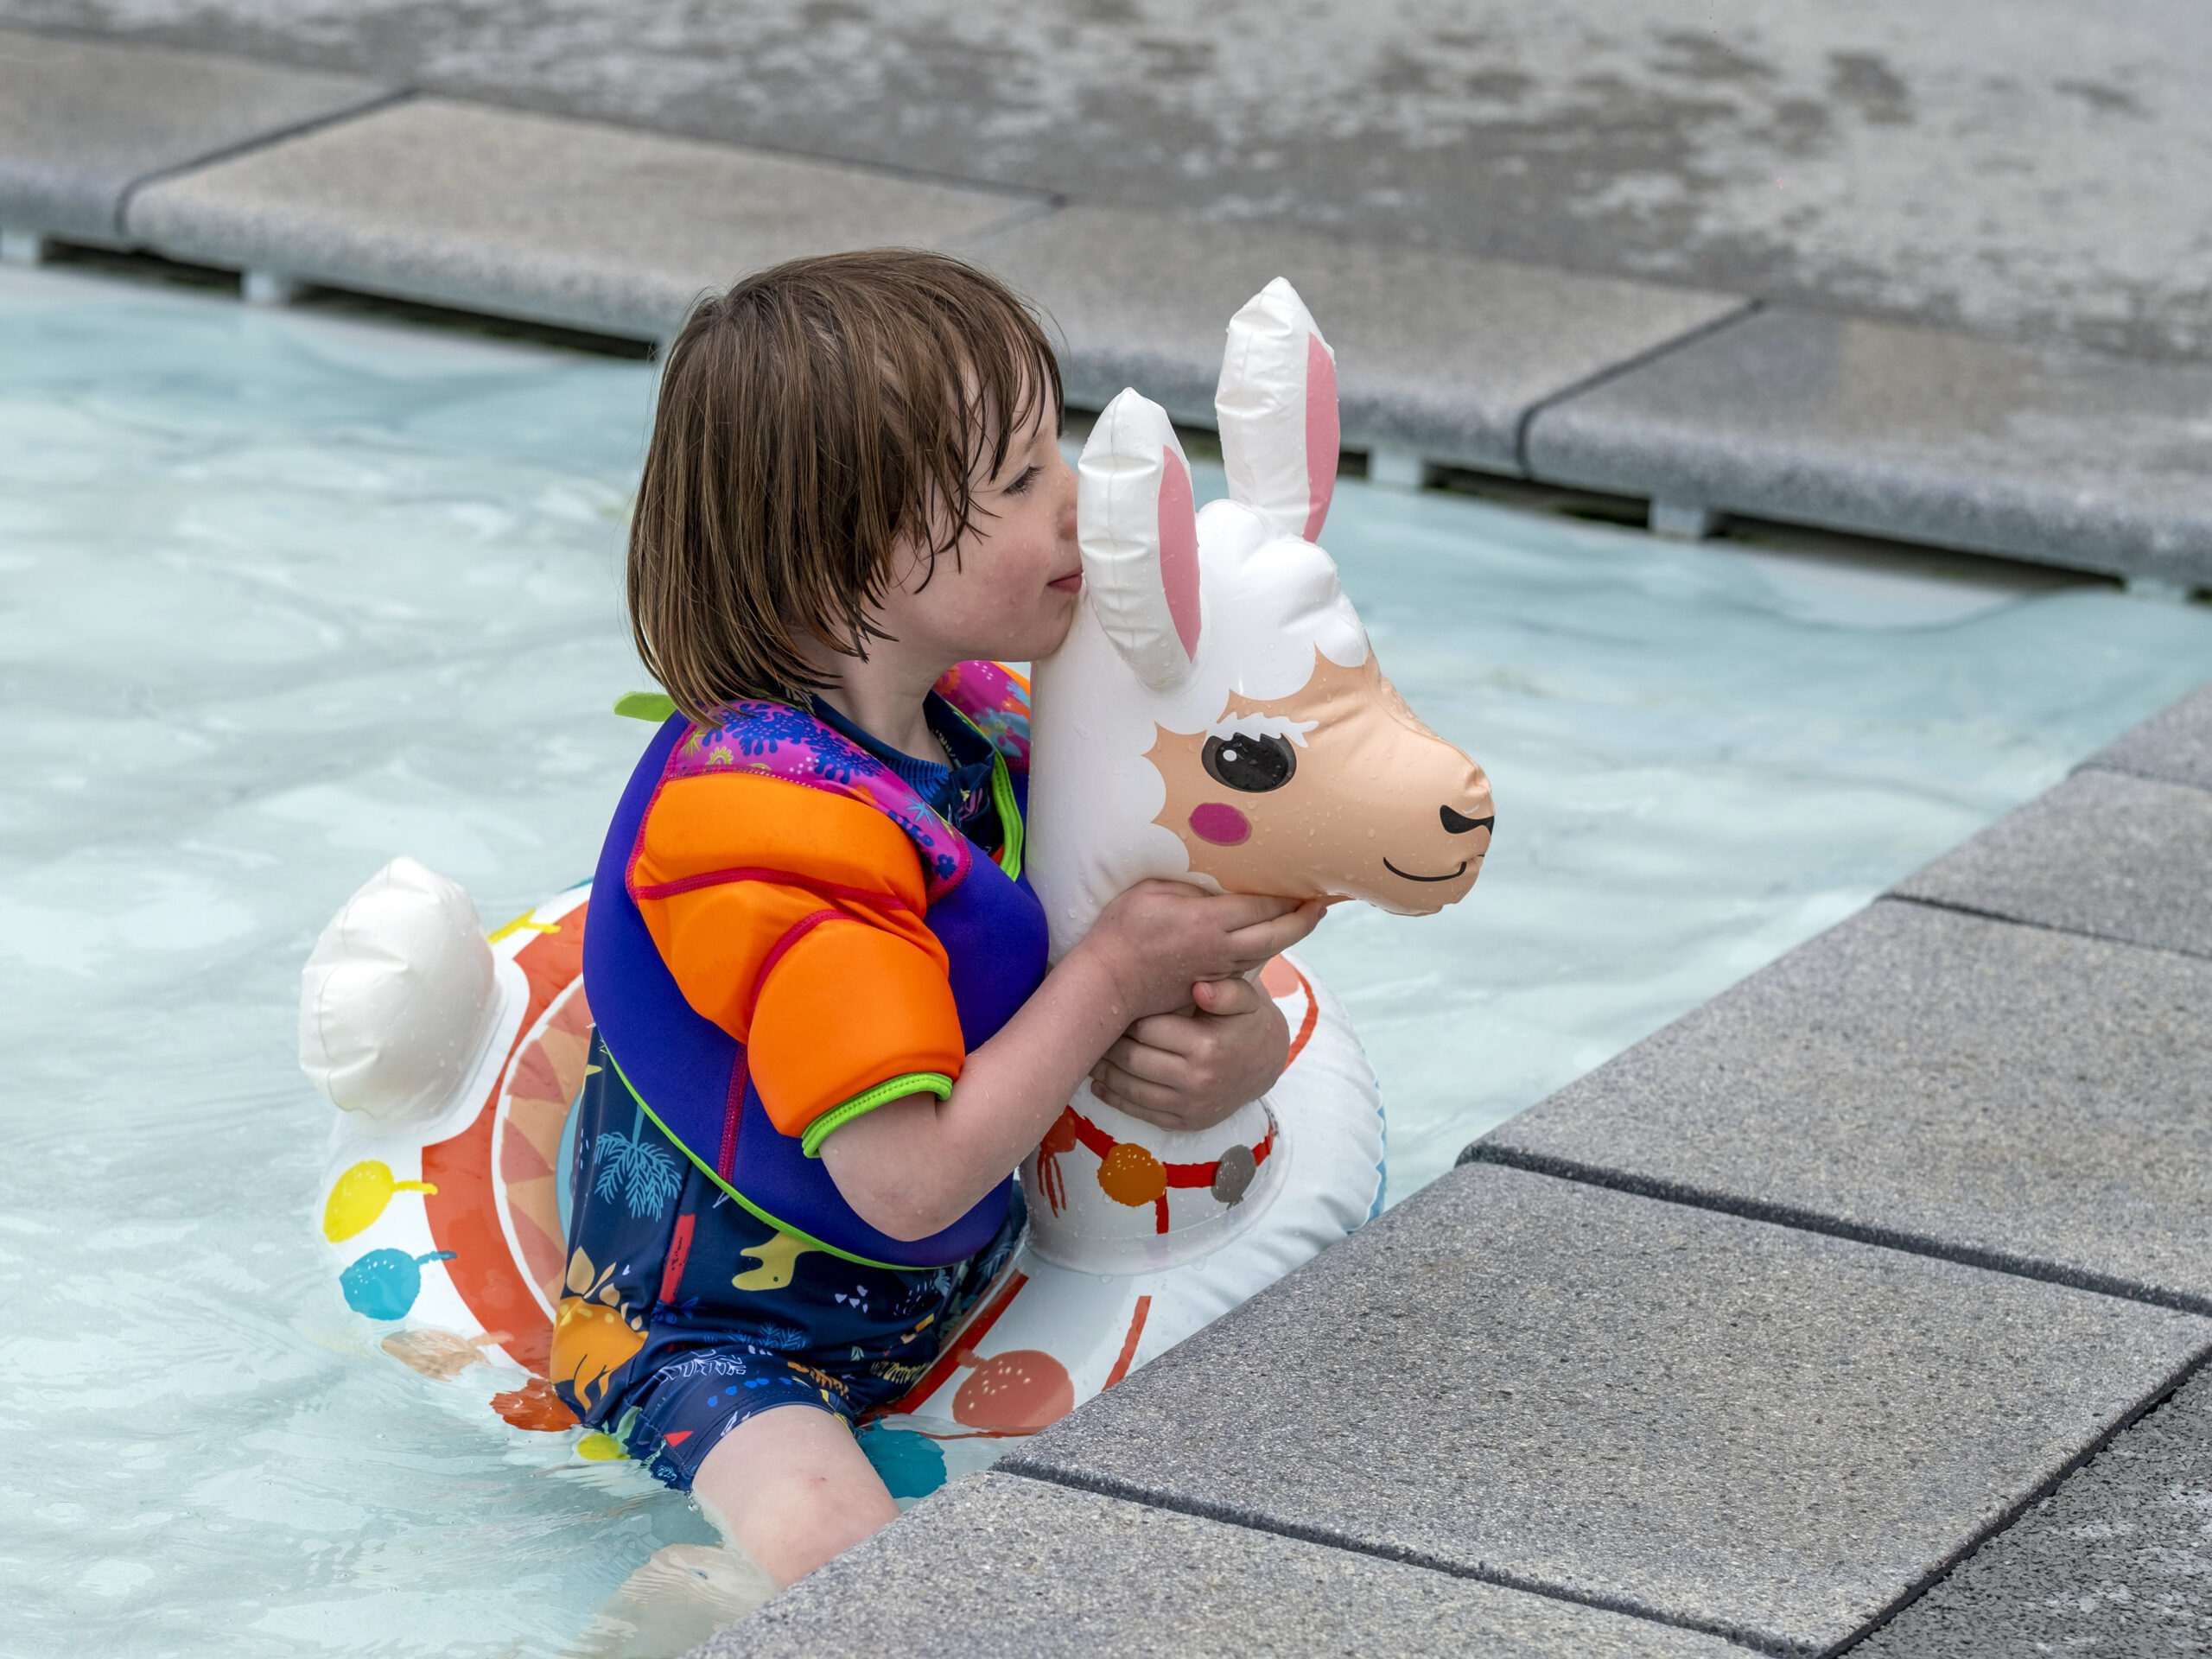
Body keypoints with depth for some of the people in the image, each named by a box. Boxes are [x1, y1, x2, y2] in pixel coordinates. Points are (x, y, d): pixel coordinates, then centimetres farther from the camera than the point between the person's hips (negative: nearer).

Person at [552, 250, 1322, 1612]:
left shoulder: (992, 730, 2)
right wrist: (1115, 977, -23)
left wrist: (1234, 1048, -16)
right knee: (822, 1550, -35)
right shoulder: (775, 821, -28)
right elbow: (911, 1180, -30)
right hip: (714, 1332, -9)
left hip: (945, 1293, 9)